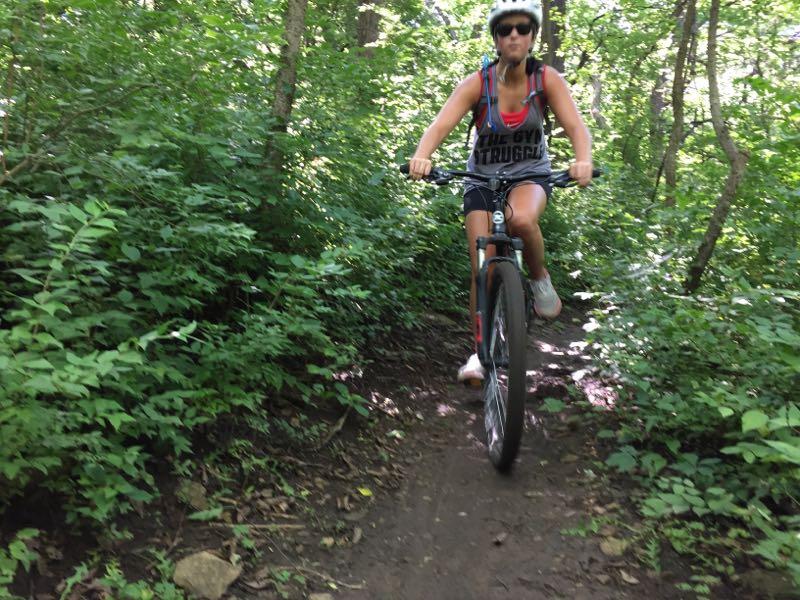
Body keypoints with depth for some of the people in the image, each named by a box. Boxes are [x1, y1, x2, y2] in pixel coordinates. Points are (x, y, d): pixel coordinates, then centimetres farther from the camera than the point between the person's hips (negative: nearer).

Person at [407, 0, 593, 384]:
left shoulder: (547, 79, -11)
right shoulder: (477, 84, -15)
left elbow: (575, 125, -22)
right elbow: (440, 125, -27)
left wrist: (583, 161, -44)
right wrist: (421, 157, -49)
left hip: (530, 174, 0)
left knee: (520, 218, -37)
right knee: (483, 269, -6)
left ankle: (540, 279, -7)